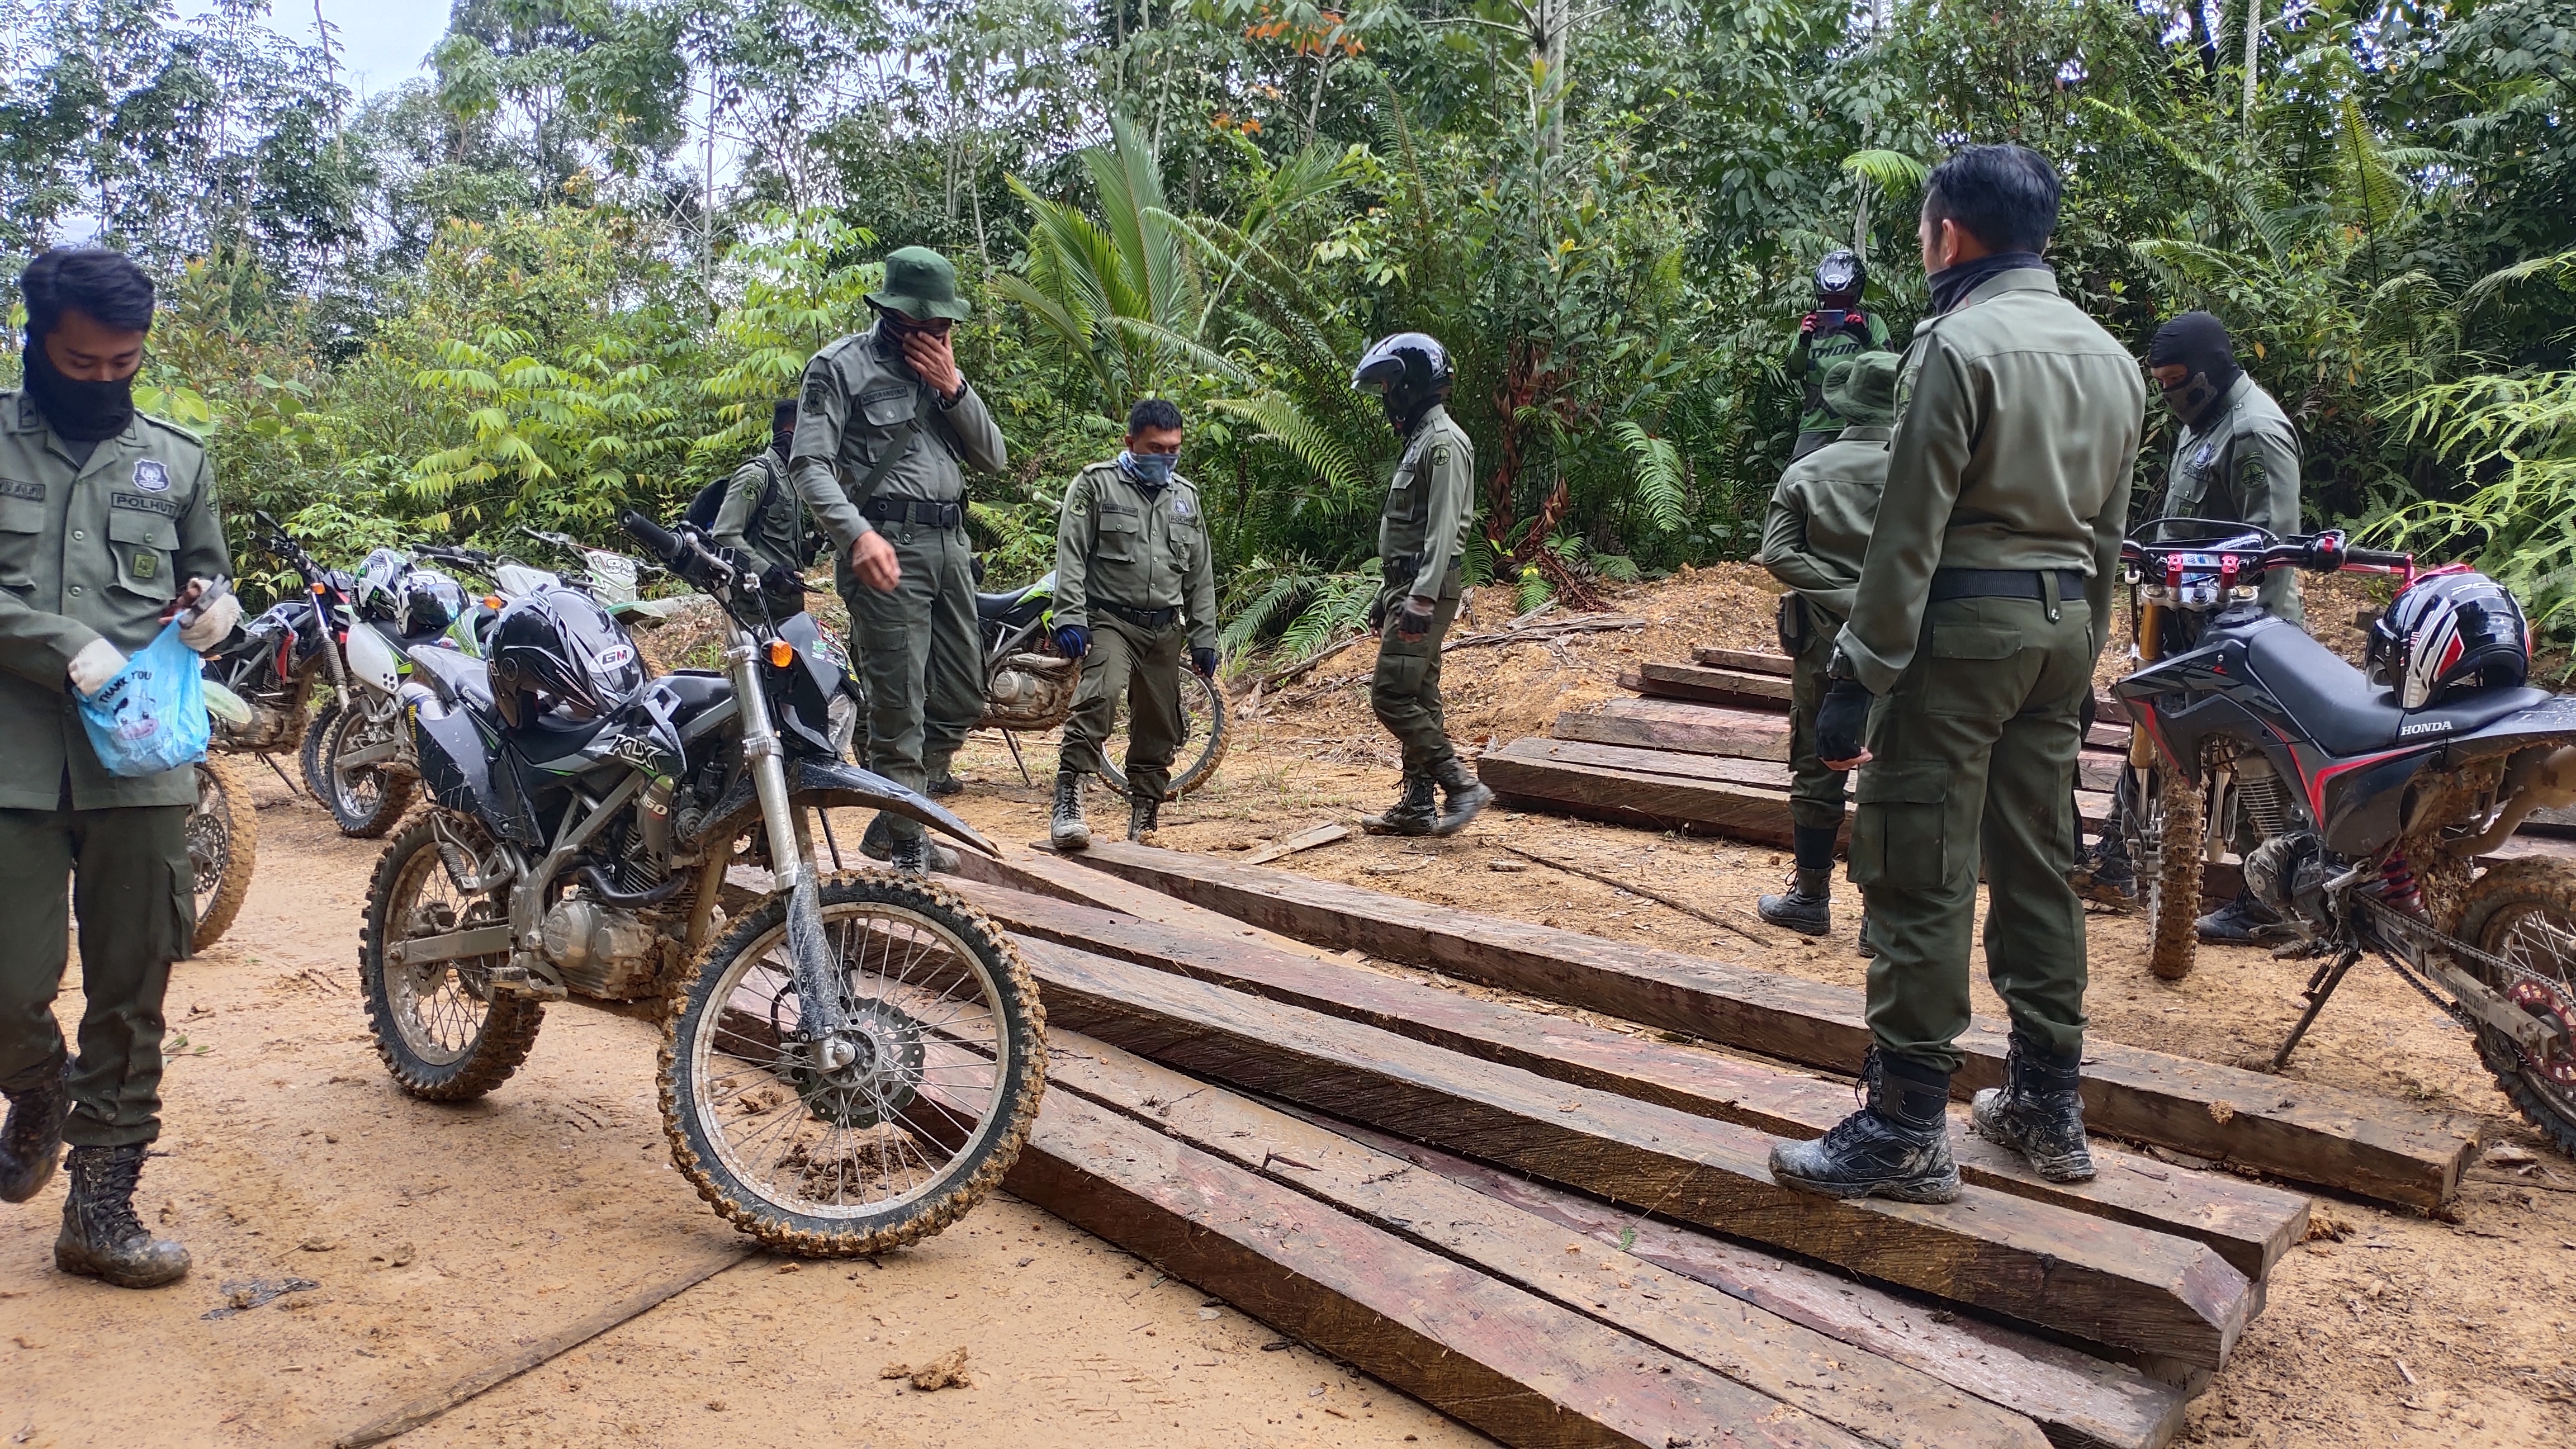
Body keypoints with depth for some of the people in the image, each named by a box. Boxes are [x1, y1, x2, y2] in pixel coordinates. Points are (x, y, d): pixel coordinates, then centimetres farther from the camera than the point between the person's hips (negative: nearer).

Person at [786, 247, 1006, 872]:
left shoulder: (941, 369, 20)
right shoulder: (841, 366, 0)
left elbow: (992, 458, 13)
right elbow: (810, 464, -10)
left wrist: (953, 387, -2)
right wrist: (859, 533, -26)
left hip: (950, 544, 7)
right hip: (887, 545, -7)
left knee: (963, 700, 11)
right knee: (899, 708, -8)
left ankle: (892, 823, 25)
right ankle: (907, 848, 2)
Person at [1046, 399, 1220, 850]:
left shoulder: (1186, 496, 15)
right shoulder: (1096, 484, 0)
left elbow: (1201, 573, 16)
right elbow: (1071, 555, -6)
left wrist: (1204, 638, 11)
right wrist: (1070, 618, -17)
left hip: (1165, 628, 5)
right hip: (1110, 620, -5)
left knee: (1159, 727, 8)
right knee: (1099, 698, -28)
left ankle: (1144, 813, 21)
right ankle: (1068, 803, -28)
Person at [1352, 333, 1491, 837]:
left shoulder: (1444, 442, -13)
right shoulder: (1419, 441, 20)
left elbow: (1443, 530, -22)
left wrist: (1423, 598, -28)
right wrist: (1386, 595, 24)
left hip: (1427, 592, -11)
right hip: (1408, 588, 11)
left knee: (1392, 694, -14)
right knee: (1418, 699, 10)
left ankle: (1461, 785, -11)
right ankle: (1418, 805, 14)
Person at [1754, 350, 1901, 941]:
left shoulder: (1806, 472, 0)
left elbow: (1776, 553, -6)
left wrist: (1840, 588, -7)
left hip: (1823, 640, 1)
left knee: (1817, 772, 11)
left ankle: (1811, 898, 20)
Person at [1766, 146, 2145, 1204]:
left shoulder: (1959, 343, -11)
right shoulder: (2108, 357, 14)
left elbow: (1911, 531, -16)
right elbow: (2108, 532, 16)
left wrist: (1859, 676, -14)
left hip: (1963, 619, -8)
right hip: (2064, 621, 8)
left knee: (1922, 877, -5)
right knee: (2040, 862, 14)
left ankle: (1906, 1128, -1)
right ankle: (2049, 1105, 22)